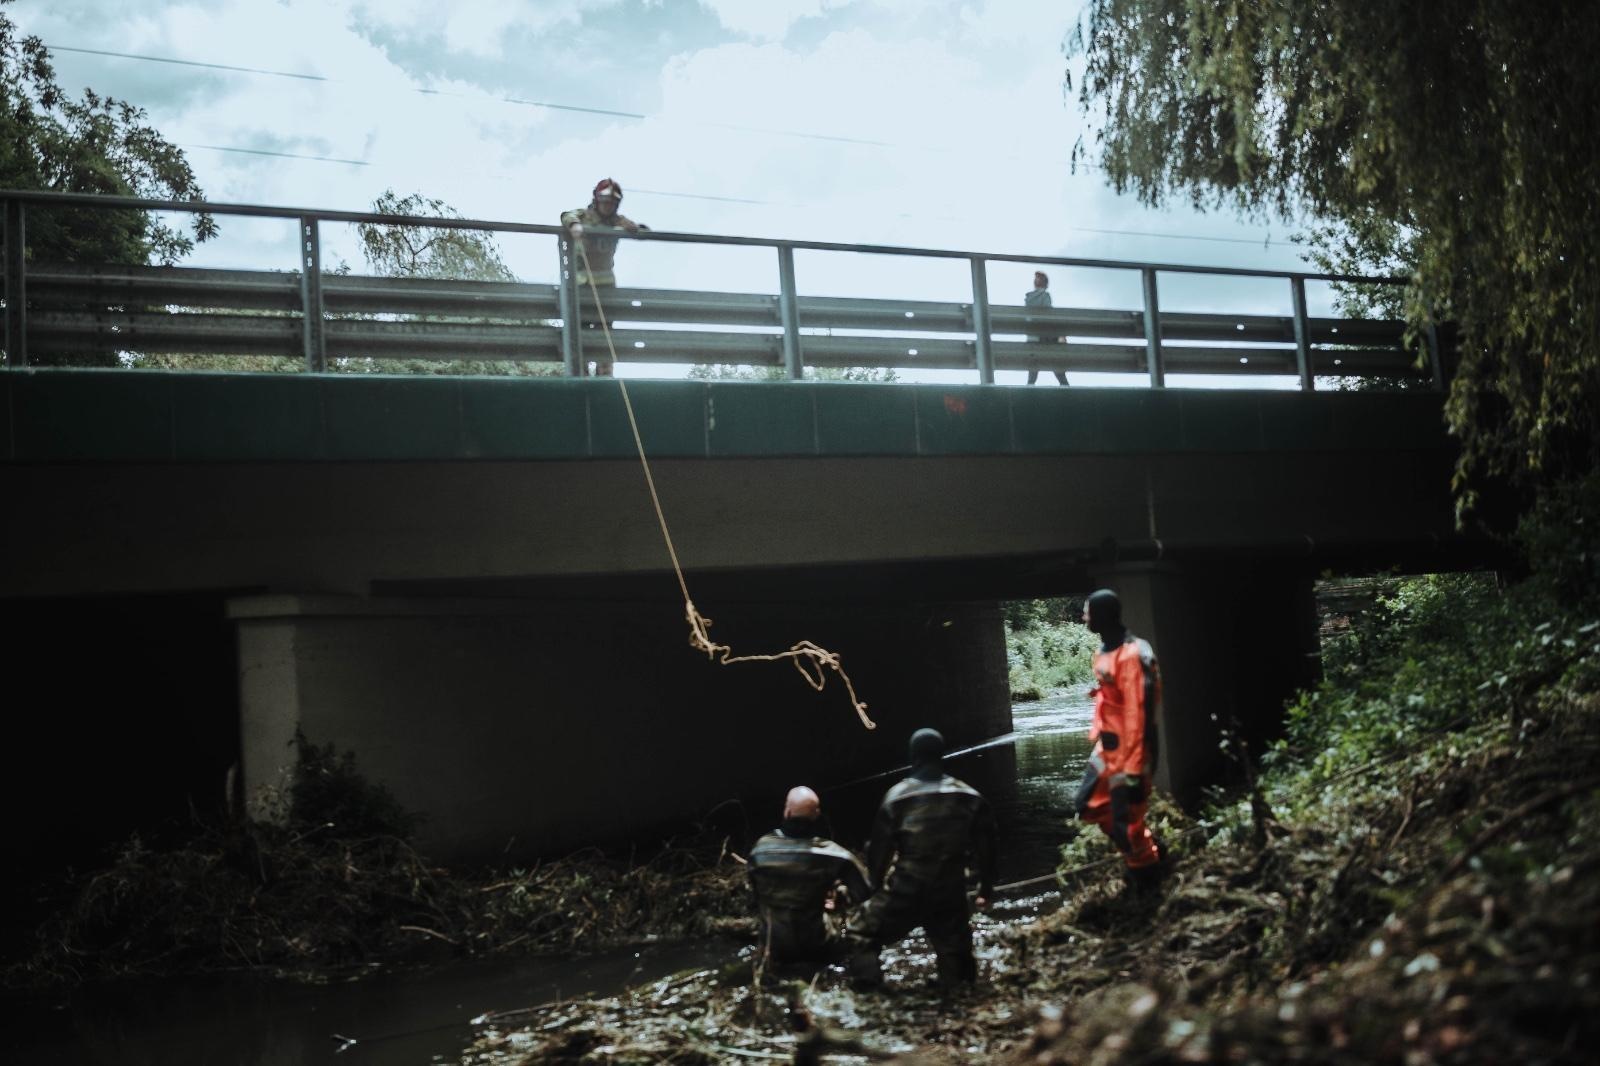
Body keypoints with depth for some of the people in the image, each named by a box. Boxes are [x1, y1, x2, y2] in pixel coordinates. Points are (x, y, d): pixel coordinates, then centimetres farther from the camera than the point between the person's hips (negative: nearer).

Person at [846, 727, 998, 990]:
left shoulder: (897, 797, -7)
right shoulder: (971, 799, 2)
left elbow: (879, 849, -1)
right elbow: (985, 849, 8)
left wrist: (878, 885, 15)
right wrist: (985, 889, 20)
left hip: (904, 892, -3)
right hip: (950, 896, 3)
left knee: (860, 933, 13)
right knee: (955, 953, 16)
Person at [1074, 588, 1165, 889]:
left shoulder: (1130, 655, -22)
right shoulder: (1105, 651, 8)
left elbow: (1136, 715, -24)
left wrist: (1133, 771, -24)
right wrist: (1097, 736, 20)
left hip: (1128, 752, -10)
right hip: (1107, 747, 10)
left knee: (1126, 822, 0)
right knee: (1090, 805, 18)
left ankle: (1147, 880, 20)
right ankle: (1147, 850, 30)